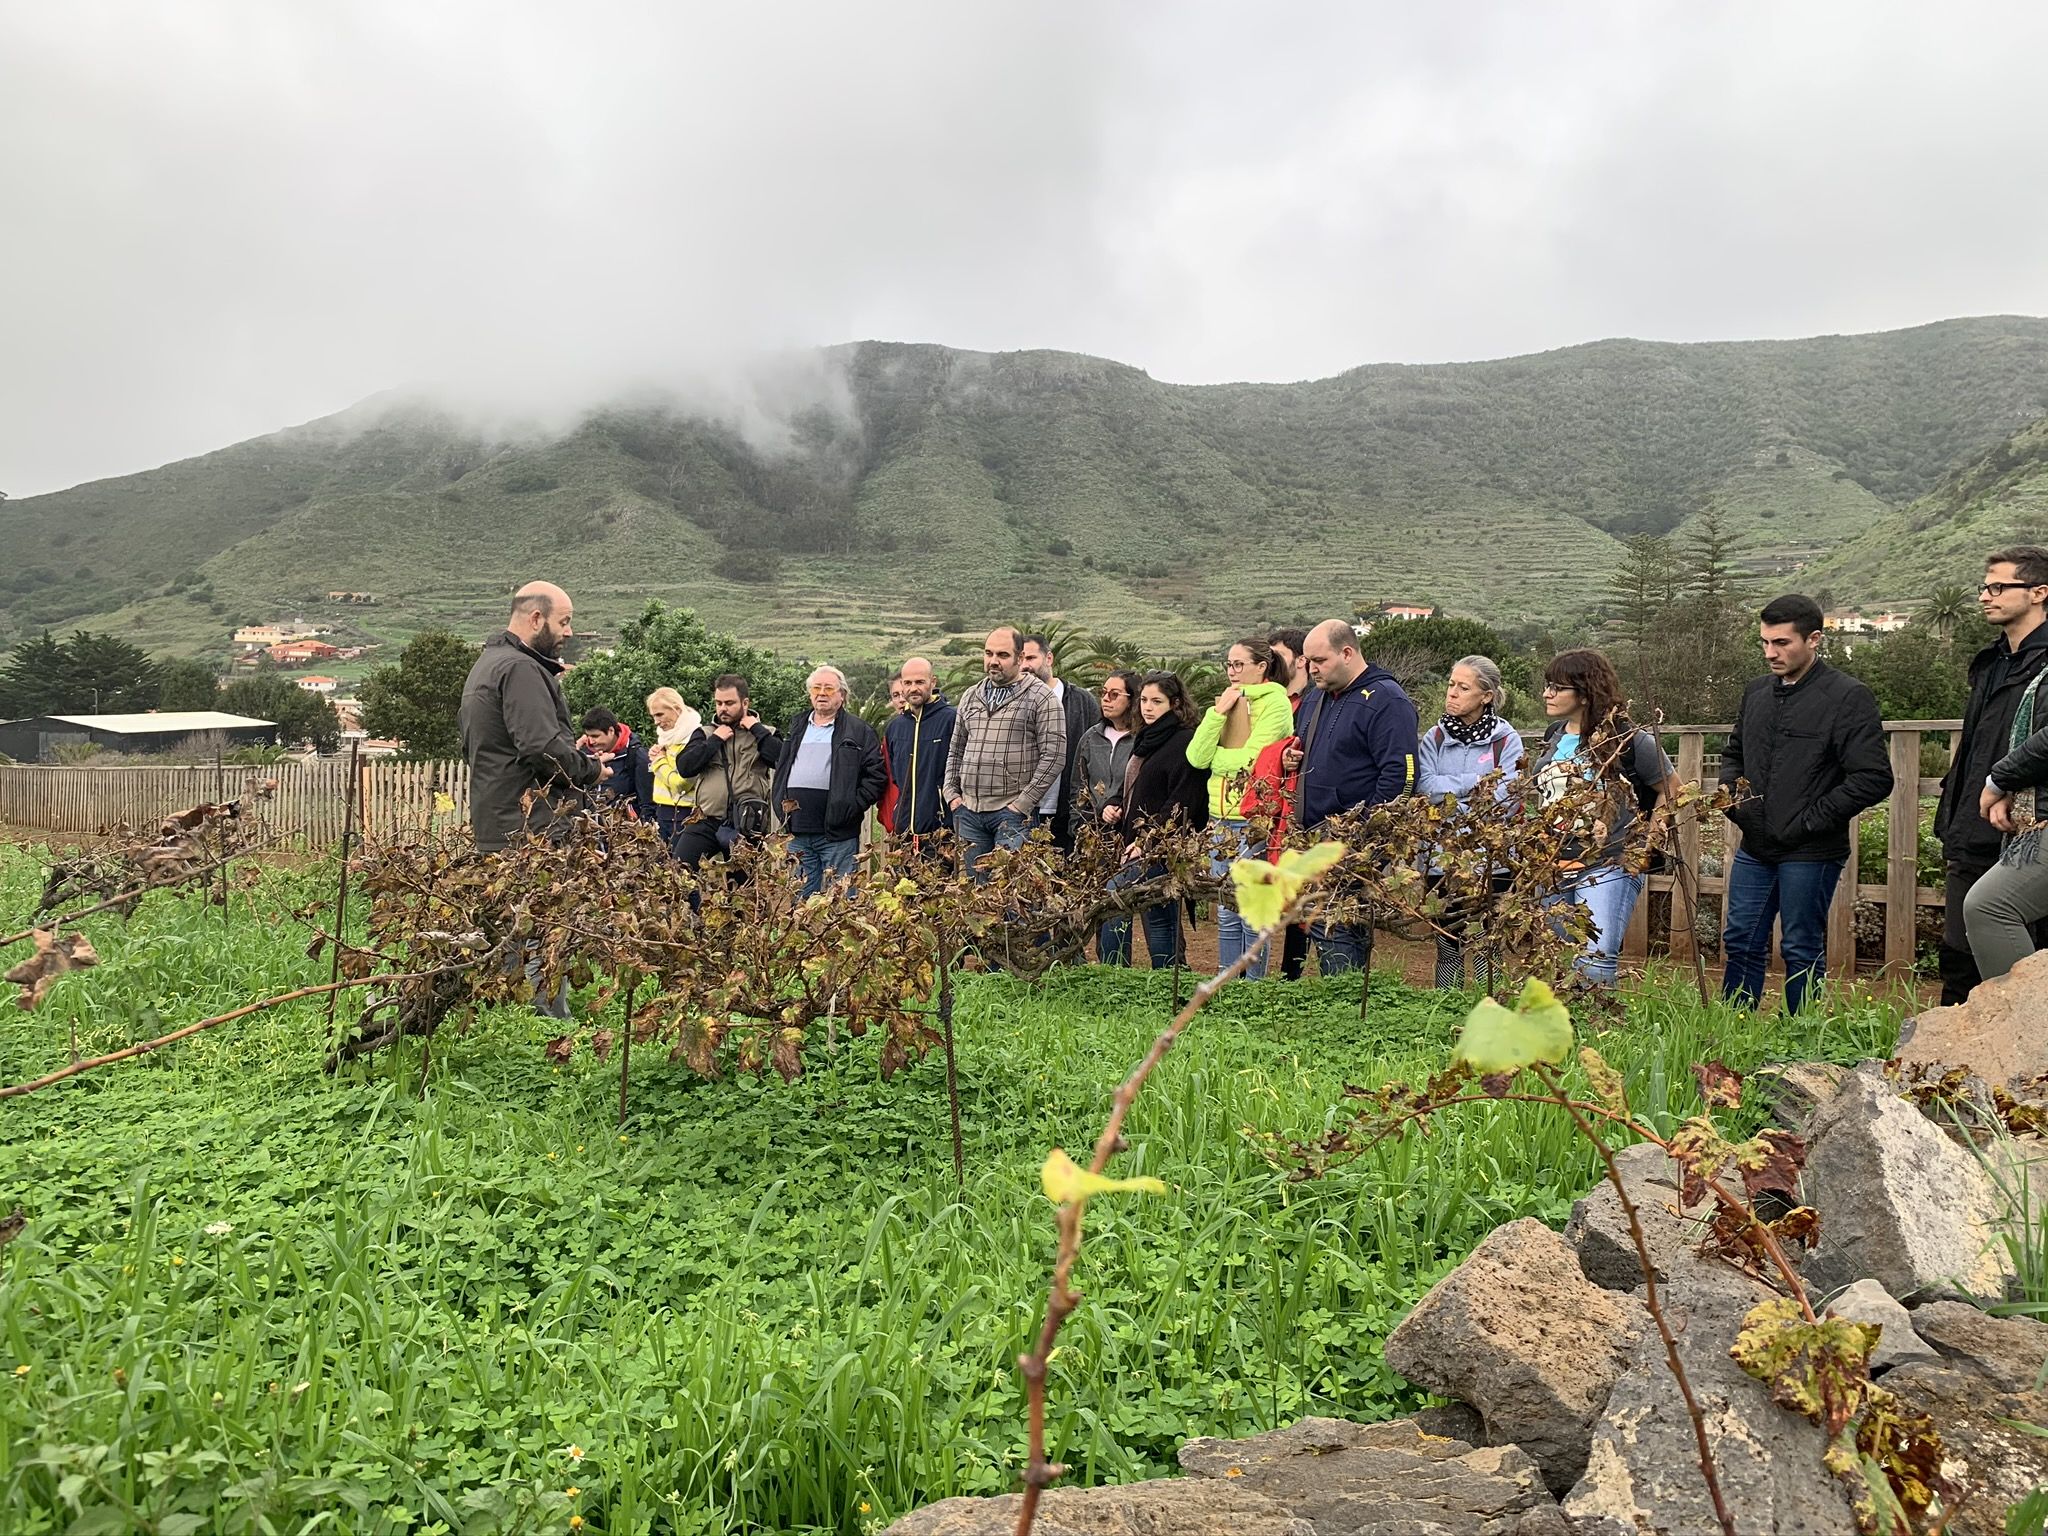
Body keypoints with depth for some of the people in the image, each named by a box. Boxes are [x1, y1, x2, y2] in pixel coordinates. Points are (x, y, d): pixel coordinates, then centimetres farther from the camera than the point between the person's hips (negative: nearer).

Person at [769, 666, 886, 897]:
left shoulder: (859, 730, 4)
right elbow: (780, 767, 24)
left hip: (837, 834, -4)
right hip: (797, 830, 5)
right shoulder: (796, 727, 19)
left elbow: (875, 774, -2)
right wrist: (780, 801, 10)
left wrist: (853, 806, -10)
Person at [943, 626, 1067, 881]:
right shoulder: (971, 696, 16)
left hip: (1013, 812, -6)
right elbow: (955, 751, 23)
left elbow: (1054, 756, -9)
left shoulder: (1041, 698, -3)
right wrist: (952, 794, 10)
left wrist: (1023, 803, -12)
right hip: (969, 810, 6)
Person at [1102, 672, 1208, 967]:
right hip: (1137, 846, 9)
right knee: (1159, 921, 10)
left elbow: (1182, 804, -18)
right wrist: (1113, 807, 8)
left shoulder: (1184, 742, -10)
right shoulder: (1143, 740, 18)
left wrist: (1148, 841, -20)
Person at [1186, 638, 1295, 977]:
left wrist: (1214, 756, 0)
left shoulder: (1275, 702, -6)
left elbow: (1249, 761, -16)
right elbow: (1196, 756, 2)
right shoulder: (1229, 701, 14)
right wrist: (1218, 712, -6)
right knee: (1226, 914, 13)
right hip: (1221, 821, 7)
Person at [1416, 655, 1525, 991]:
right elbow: (1425, 787, -8)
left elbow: (1505, 800, -13)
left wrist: (1449, 800, -11)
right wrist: (1475, 781, -13)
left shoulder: (1506, 739, -3)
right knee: (1447, 950, 10)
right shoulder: (1434, 738, 7)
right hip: (1443, 862, 3)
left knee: (1486, 950, 1)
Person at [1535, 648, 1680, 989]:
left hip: (1607, 869, -7)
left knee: (1594, 963, -16)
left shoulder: (1627, 739, -9)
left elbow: (1671, 788, 1)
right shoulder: (1554, 737, 9)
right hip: (1553, 868, 7)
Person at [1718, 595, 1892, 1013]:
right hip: (1754, 848, 6)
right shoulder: (1756, 693, 10)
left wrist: (1809, 820, -15)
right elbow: (1733, 754, 26)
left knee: (1802, 951, 4)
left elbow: (1873, 779, -16)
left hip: (1810, 853, -6)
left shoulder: (1848, 697, -10)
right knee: (1741, 943, 11)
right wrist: (1731, 795, 6)